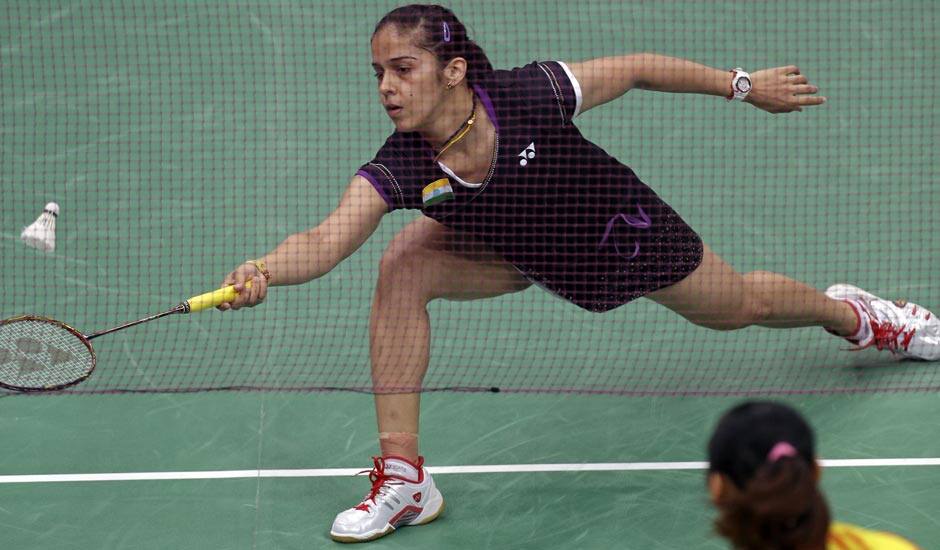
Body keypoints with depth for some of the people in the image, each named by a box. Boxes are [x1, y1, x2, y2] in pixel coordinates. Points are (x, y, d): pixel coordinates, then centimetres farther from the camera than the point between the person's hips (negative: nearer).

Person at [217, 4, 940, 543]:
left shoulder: (528, 97, -38)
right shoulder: (400, 167, -32)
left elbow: (637, 69, -23)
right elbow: (326, 241, -43)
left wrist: (744, 84, -15)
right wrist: (264, 271, -65)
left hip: (619, 228, -2)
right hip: (516, 251, 2)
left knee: (737, 306, 19)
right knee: (404, 265, -25)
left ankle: (851, 312, 58)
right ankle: (403, 478, -14)